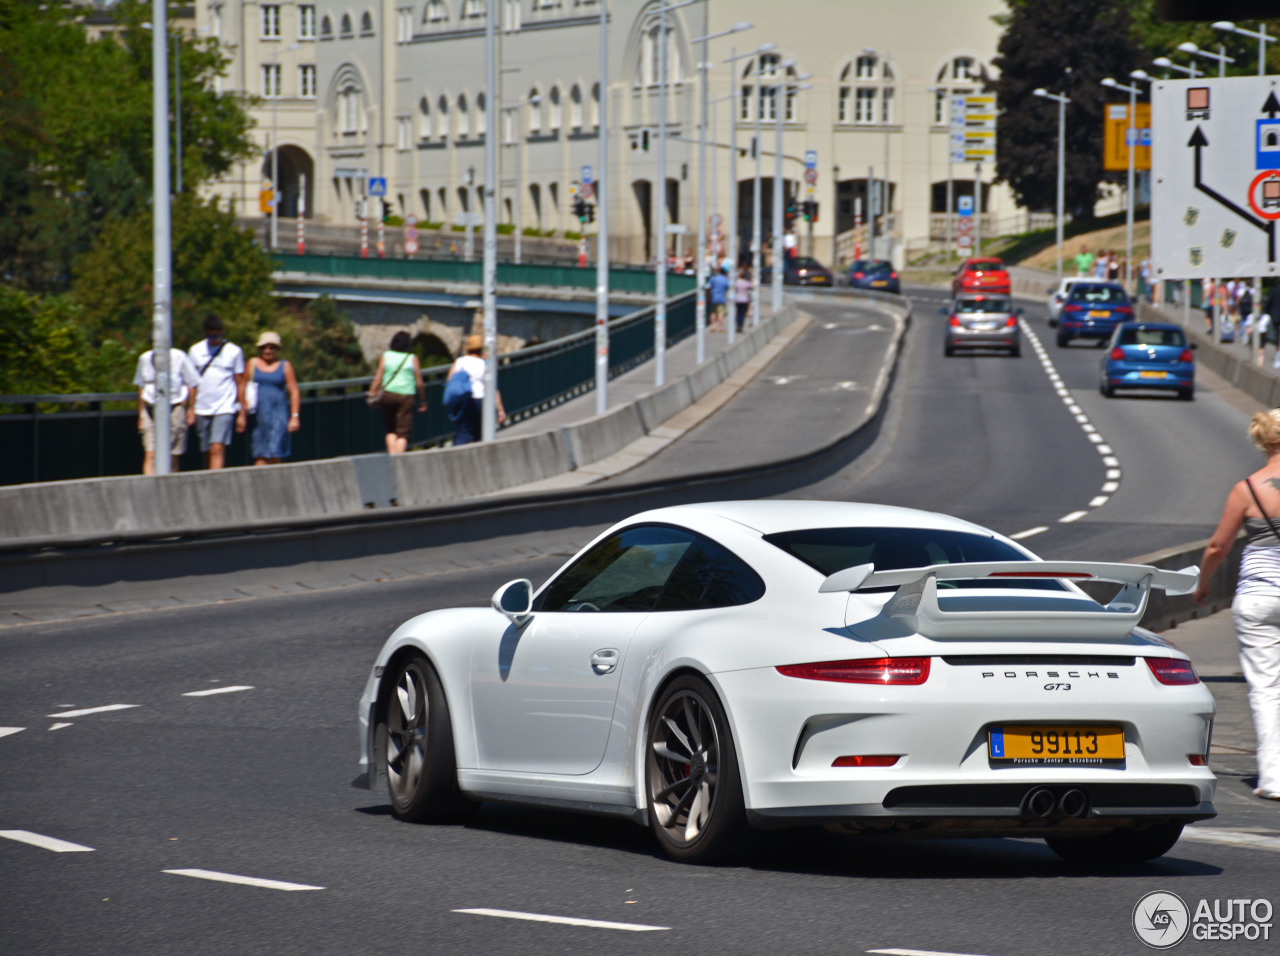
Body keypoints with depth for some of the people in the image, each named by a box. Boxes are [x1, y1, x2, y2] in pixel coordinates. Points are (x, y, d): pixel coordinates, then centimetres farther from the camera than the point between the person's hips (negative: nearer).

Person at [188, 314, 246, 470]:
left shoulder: (234, 351, 3)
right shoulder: (195, 351, 8)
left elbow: (240, 384, 6)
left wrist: (242, 414, 3)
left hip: (225, 409, -3)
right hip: (202, 409, 3)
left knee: (217, 449, -18)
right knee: (207, 453, 6)